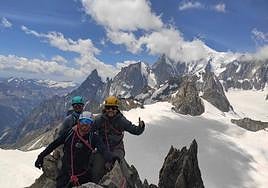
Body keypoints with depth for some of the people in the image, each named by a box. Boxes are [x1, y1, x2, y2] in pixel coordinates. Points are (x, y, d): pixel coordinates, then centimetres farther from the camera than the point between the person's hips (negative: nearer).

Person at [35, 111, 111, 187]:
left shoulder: (93, 137, -8)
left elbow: (103, 150, -22)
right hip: (66, 173, 1)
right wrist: (41, 156, 5)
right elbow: (53, 145, 4)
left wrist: (110, 160, -40)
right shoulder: (69, 134, -5)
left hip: (84, 176, 0)